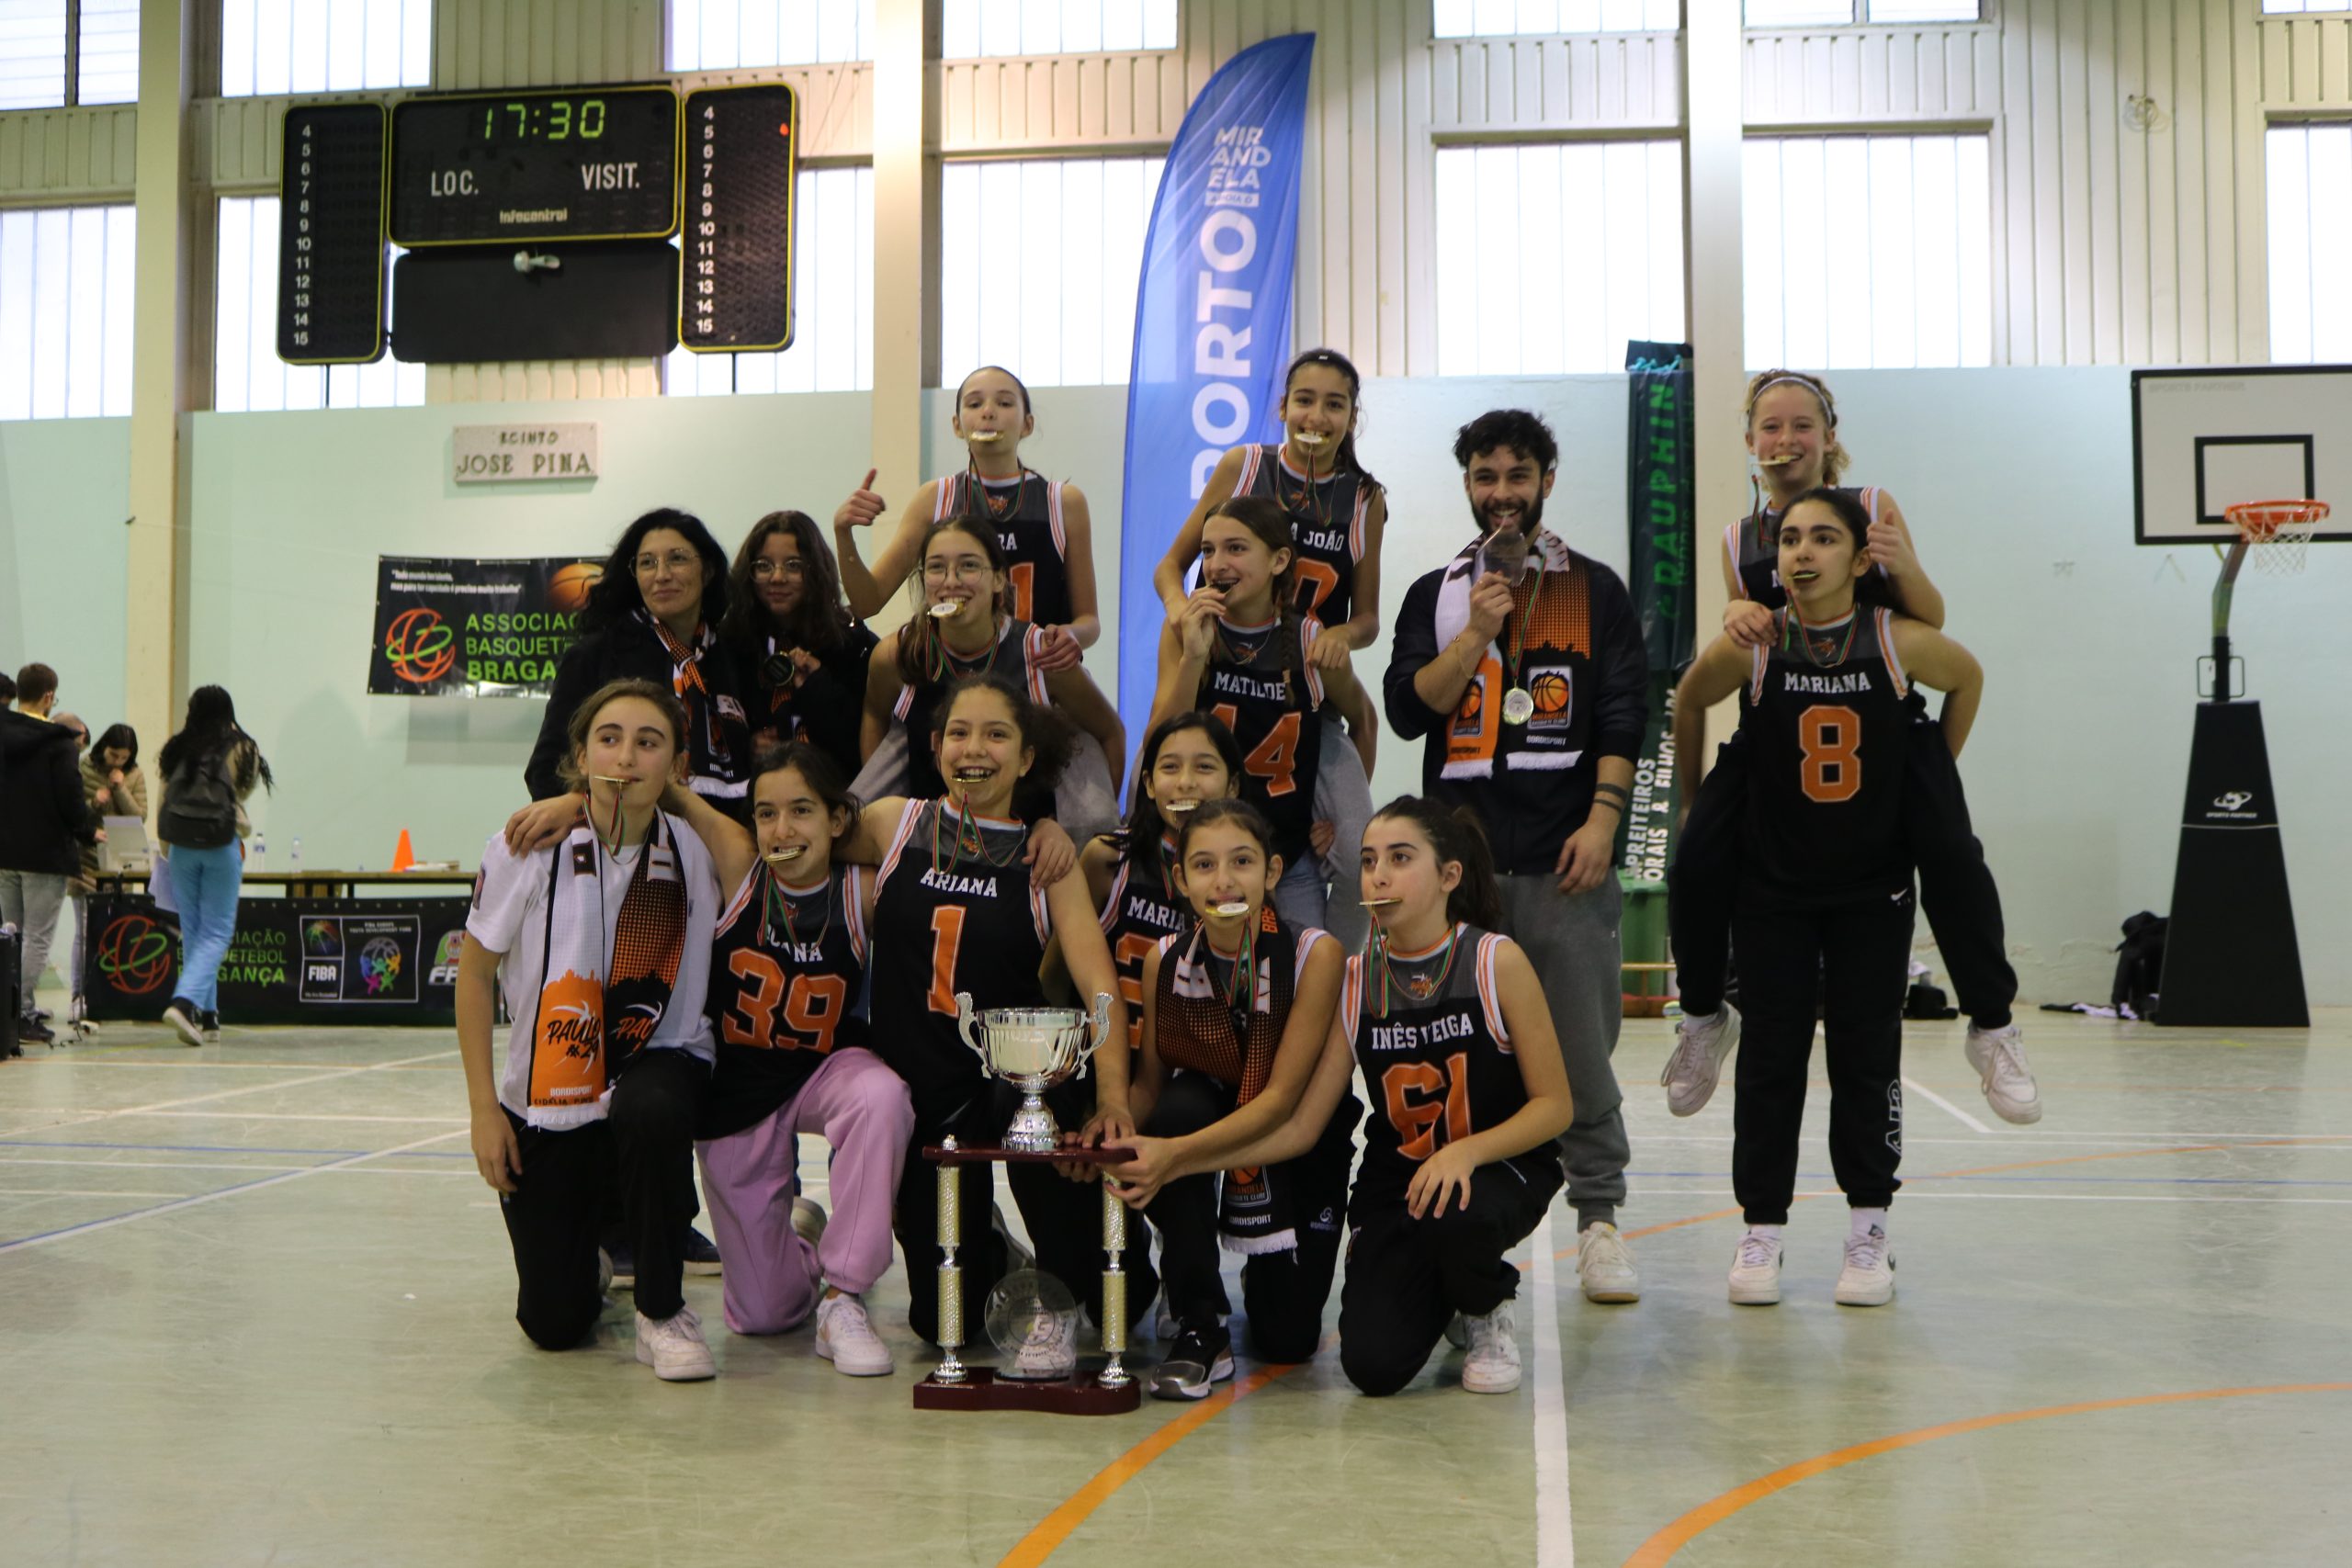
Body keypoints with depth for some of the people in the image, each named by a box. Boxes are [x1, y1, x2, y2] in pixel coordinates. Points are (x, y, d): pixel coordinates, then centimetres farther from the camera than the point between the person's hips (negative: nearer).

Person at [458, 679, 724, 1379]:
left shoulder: (696, 853, -9)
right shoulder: (529, 849, -12)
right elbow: (474, 972, -1)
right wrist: (484, 1108, -4)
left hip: (658, 1065, 0)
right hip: (545, 1100, 0)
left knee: (650, 1110, -39)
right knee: (553, 1325, -1)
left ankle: (663, 1309, -16)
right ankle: (588, 1247, 38)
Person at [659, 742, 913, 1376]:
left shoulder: (864, 893, -16)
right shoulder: (737, 866, -16)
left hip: (826, 1071, -1)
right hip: (735, 1091, 1)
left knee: (882, 1097, -40)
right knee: (761, 1314, 5)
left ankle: (843, 1297, -23)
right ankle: (798, 1233, 43)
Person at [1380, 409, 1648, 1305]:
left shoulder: (1594, 590, 9)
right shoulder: (1436, 595, 14)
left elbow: (1623, 719, 2)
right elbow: (1407, 709, 1)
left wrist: (1601, 819, -9)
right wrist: (1477, 633, -9)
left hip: (1563, 860, -1)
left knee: (1583, 1053, -1)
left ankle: (1599, 1223, 8)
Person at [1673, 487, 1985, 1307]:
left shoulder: (1900, 642, -11)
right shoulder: (1748, 647, -11)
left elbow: (1968, 678, 9)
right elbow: (1689, 703, 7)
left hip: (1873, 882, 0)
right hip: (1771, 883, 0)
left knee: (1866, 1054, 6)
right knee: (1770, 1055, 4)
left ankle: (1868, 1231, 17)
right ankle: (1762, 1228, 14)